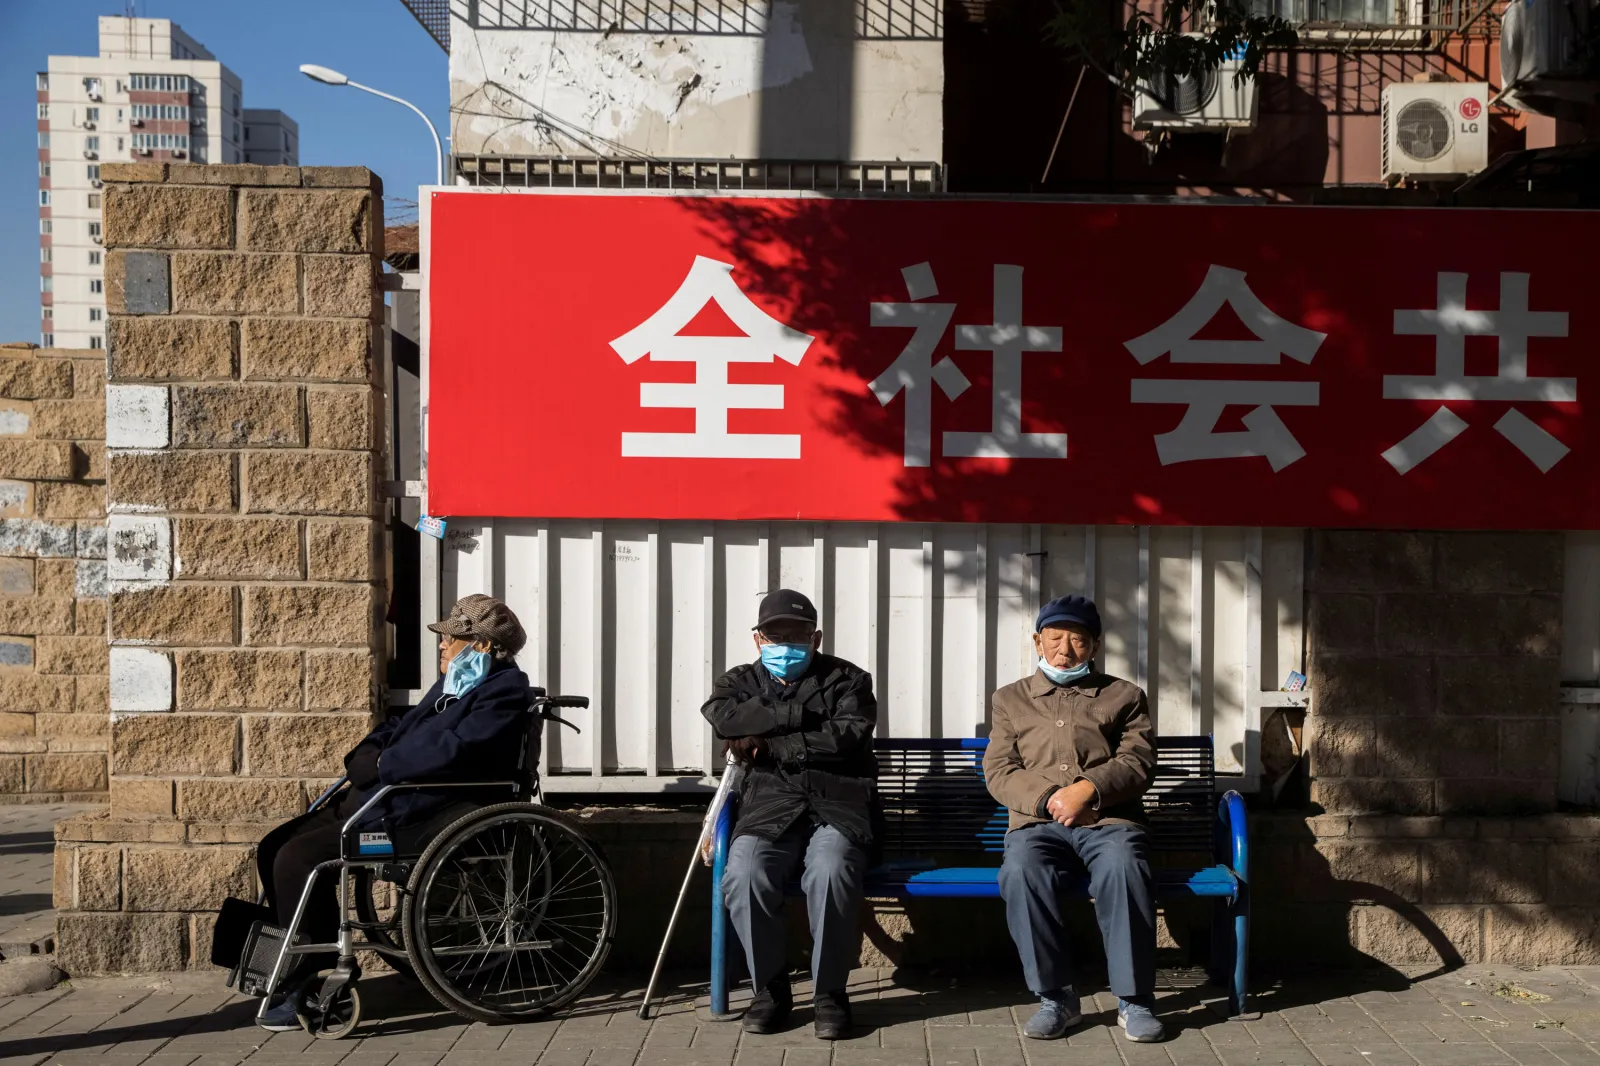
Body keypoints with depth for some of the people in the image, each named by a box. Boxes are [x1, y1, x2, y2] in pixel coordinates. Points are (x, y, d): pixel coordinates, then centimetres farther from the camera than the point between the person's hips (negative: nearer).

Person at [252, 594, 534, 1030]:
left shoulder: (504, 690, -10)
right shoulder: (453, 685, 22)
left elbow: (452, 749, -22)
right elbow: (403, 725, 26)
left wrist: (380, 765, -14)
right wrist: (367, 753, 4)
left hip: (421, 815, -11)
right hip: (382, 798, 11)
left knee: (297, 859, -21)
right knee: (275, 848, 6)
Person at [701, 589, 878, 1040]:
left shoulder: (848, 679, 11)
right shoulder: (740, 681, 18)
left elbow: (848, 736, -8)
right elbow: (722, 716, -7)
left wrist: (768, 745, -5)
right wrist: (801, 714, -7)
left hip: (839, 803, -2)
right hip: (770, 804, 2)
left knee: (829, 873, -33)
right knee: (744, 876, -29)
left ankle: (830, 992, -13)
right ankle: (770, 988, -7)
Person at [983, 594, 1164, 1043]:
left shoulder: (1124, 695, 18)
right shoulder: (1009, 699, 20)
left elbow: (1139, 762, 4)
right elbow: (998, 772, 8)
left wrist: (1088, 788, -16)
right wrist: (1049, 797, -12)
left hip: (1109, 819, -1)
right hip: (1037, 821, 1)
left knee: (1124, 867, -35)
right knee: (1020, 870, -34)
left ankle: (1134, 999, -24)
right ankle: (1056, 996, -23)